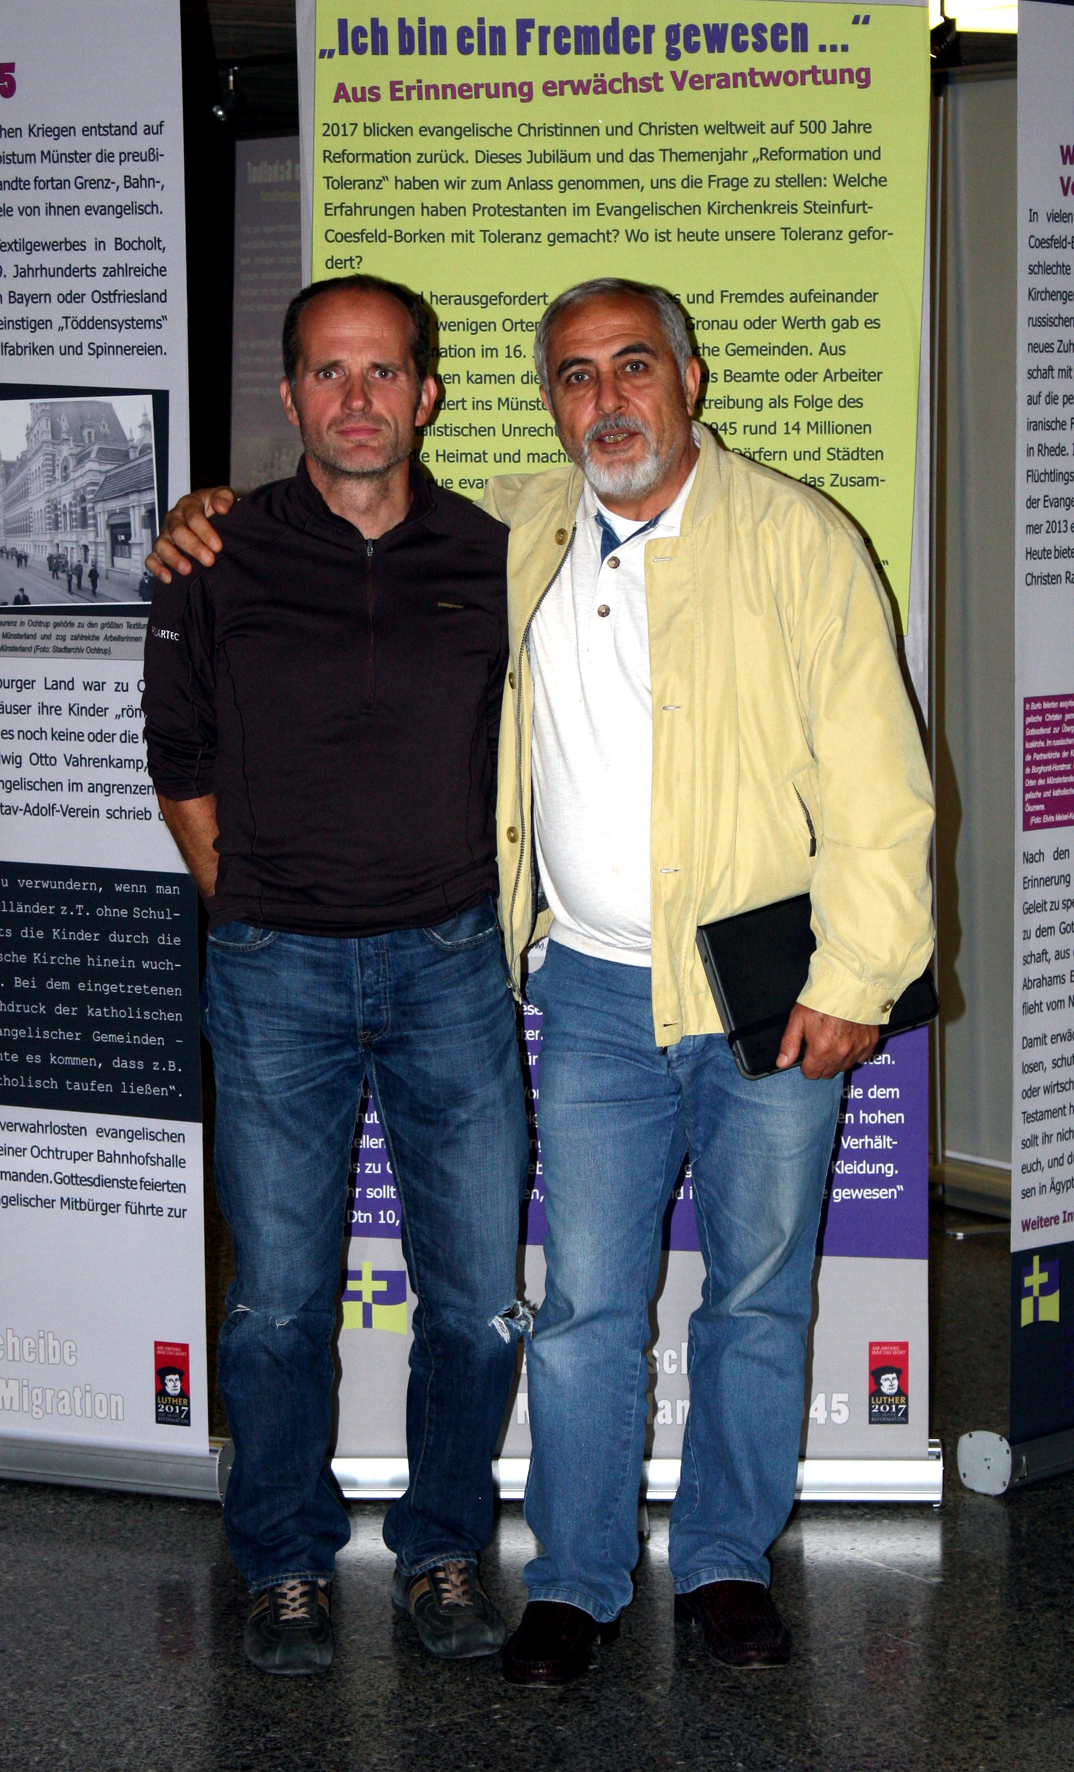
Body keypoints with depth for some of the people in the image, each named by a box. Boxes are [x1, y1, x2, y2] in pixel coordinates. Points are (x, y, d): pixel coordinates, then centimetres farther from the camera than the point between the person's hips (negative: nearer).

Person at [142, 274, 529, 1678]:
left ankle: (444, 1549, 25)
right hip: (276, 978, -1)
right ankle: (288, 1563, 24)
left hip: (452, 966, 1)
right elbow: (181, 767, 9)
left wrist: (483, 915, 10)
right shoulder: (221, 563, 0)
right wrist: (250, 912, 5)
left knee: (479, 1300, 4)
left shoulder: (492, 561, 3)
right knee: (279, 1301, 5)